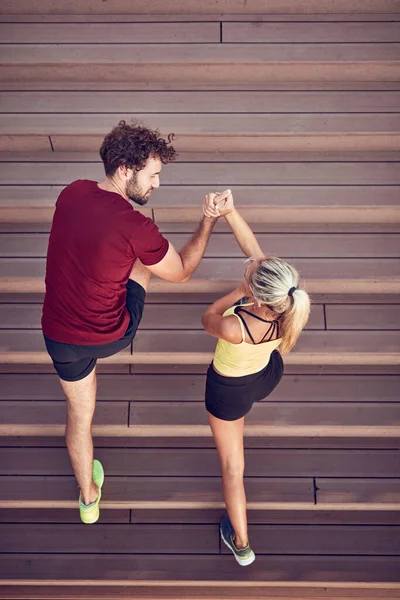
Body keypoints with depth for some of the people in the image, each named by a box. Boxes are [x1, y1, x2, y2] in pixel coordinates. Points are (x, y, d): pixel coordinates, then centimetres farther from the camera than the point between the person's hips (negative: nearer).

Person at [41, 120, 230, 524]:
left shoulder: (71, 193, -6)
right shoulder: (137, 228, -25)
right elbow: (180, 273, -7)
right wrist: (209, 222, 0)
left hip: (59, 336, 4)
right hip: (110, 337, -4)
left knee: (80, 414, 27)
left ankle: (89, 498, 47)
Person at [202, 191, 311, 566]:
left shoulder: (234, 329, -45)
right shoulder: (289, 300, -31)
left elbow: (207, 319, -19)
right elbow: (253, 246, -23)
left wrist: (238, 292, -23)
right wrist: (228, 211, -31)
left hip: (229, 390, -5)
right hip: (268, 375, 5)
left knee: (232, 466, 17)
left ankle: (241, 544, 35)